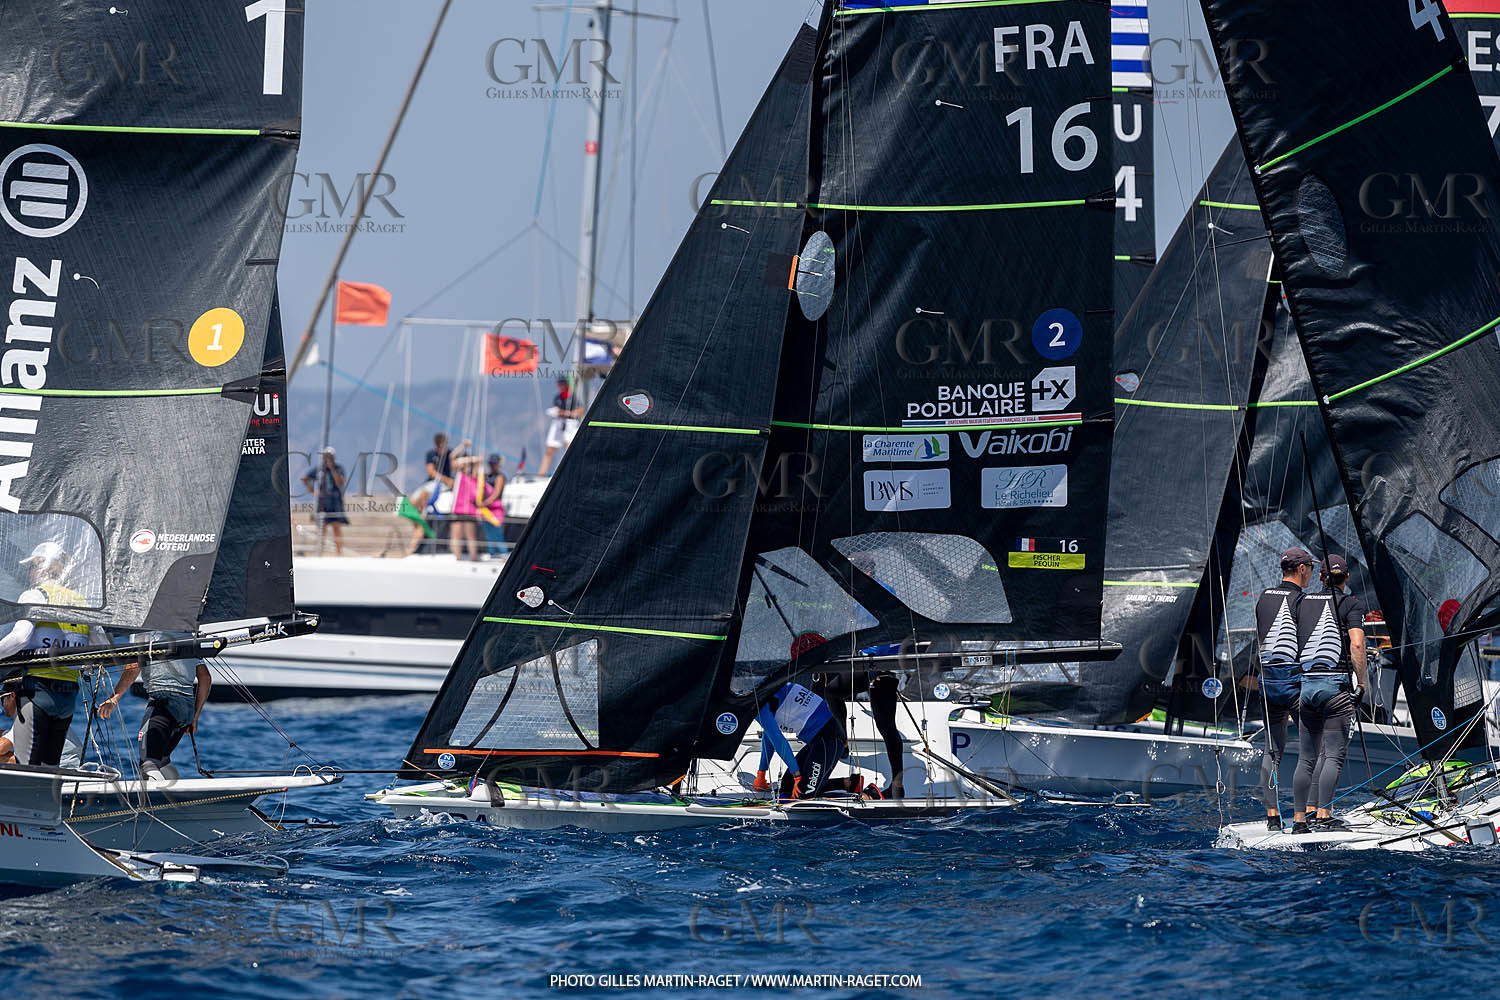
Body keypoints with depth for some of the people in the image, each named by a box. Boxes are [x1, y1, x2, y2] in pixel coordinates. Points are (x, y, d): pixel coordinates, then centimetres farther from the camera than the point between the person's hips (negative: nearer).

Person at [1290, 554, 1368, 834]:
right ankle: (1324, 815, -12)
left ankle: (1299, 819, 6)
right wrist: (1362, 681, -5)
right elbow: (1357, 645, -13)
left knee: (1306, 758, 9)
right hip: (1336, 684, -4)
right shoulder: (1351, 603, 0)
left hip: (1304, 684, 4)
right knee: (1334, 756, -3)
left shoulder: (1302, 603, 12)